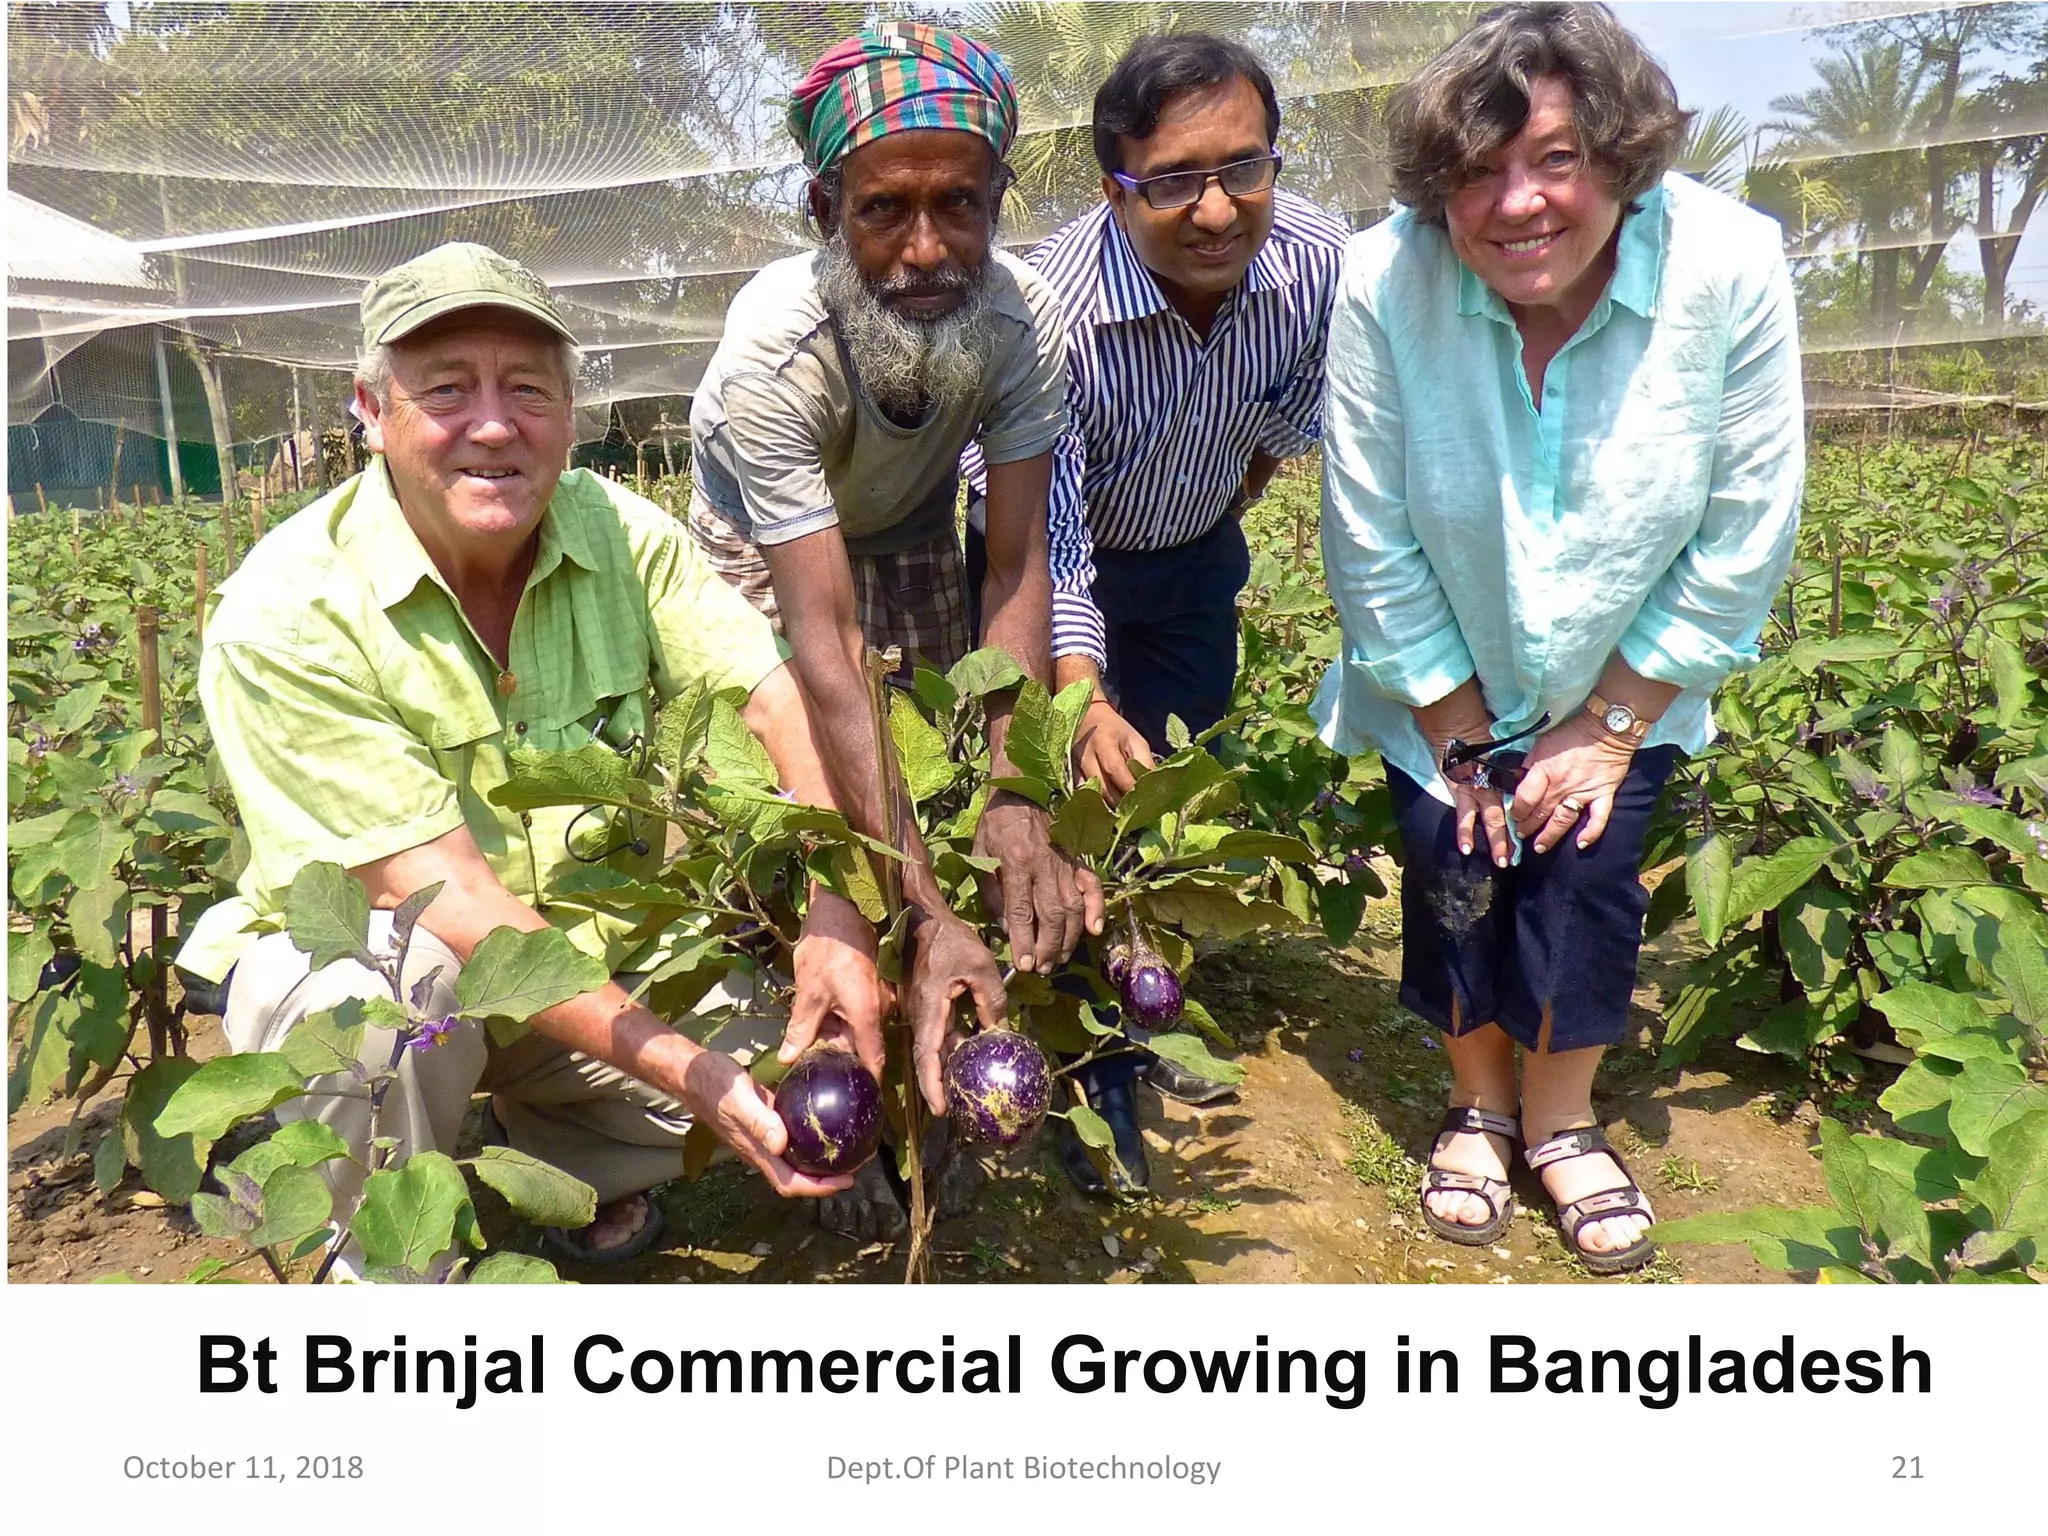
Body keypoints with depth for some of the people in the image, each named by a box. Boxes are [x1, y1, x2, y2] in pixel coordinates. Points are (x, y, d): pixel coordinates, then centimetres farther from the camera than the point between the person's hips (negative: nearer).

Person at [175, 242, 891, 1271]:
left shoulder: (622, 532, -9)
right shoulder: (284, 616, -22)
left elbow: (787, 698, -17)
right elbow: (439, 895, -28)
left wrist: (838, 915, -36)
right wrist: (681, 1067, -36)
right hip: (351, 961, -3)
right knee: (392, 984, -36)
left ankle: (573, 1167, 15)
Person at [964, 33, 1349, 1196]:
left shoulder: (1322, 262, -24)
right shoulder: (1056, 309, -36)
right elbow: (1043, 539, -34)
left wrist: (1233, 509, 10)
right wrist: (1081, 703, -46)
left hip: (1199, 556, 5)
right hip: (1063, 561, -4)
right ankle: (1096, 1078, 14)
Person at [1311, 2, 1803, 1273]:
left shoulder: (1730, 268, -24)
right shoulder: (1385, 282, -26)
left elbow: (1746, 535, -15)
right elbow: (1373, 541, -17)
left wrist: (1611, 725, -11)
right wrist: (1460, 733, -10)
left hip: (1625, 681, 0)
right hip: (1446, 683, 0)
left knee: (1589, 873, -3)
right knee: (1456, 869, 0)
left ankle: (1561, 1119, 26)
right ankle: (1479, 1103, 30)